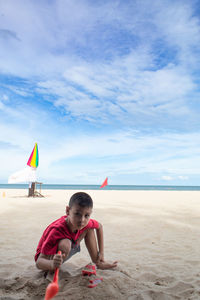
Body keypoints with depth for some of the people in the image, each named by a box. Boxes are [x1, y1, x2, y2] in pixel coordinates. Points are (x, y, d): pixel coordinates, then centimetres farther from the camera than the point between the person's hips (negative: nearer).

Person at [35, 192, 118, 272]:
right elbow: (39, 262, -37)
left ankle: (98, 263, 6)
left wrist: (101, 252, 1)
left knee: (89, 228, -6)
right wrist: (52, 264, -60)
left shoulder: (86, 223, -20)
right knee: (65, 244, -39)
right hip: (47, 257, -6)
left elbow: (99, 226, 3)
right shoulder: (57, 230, -38)